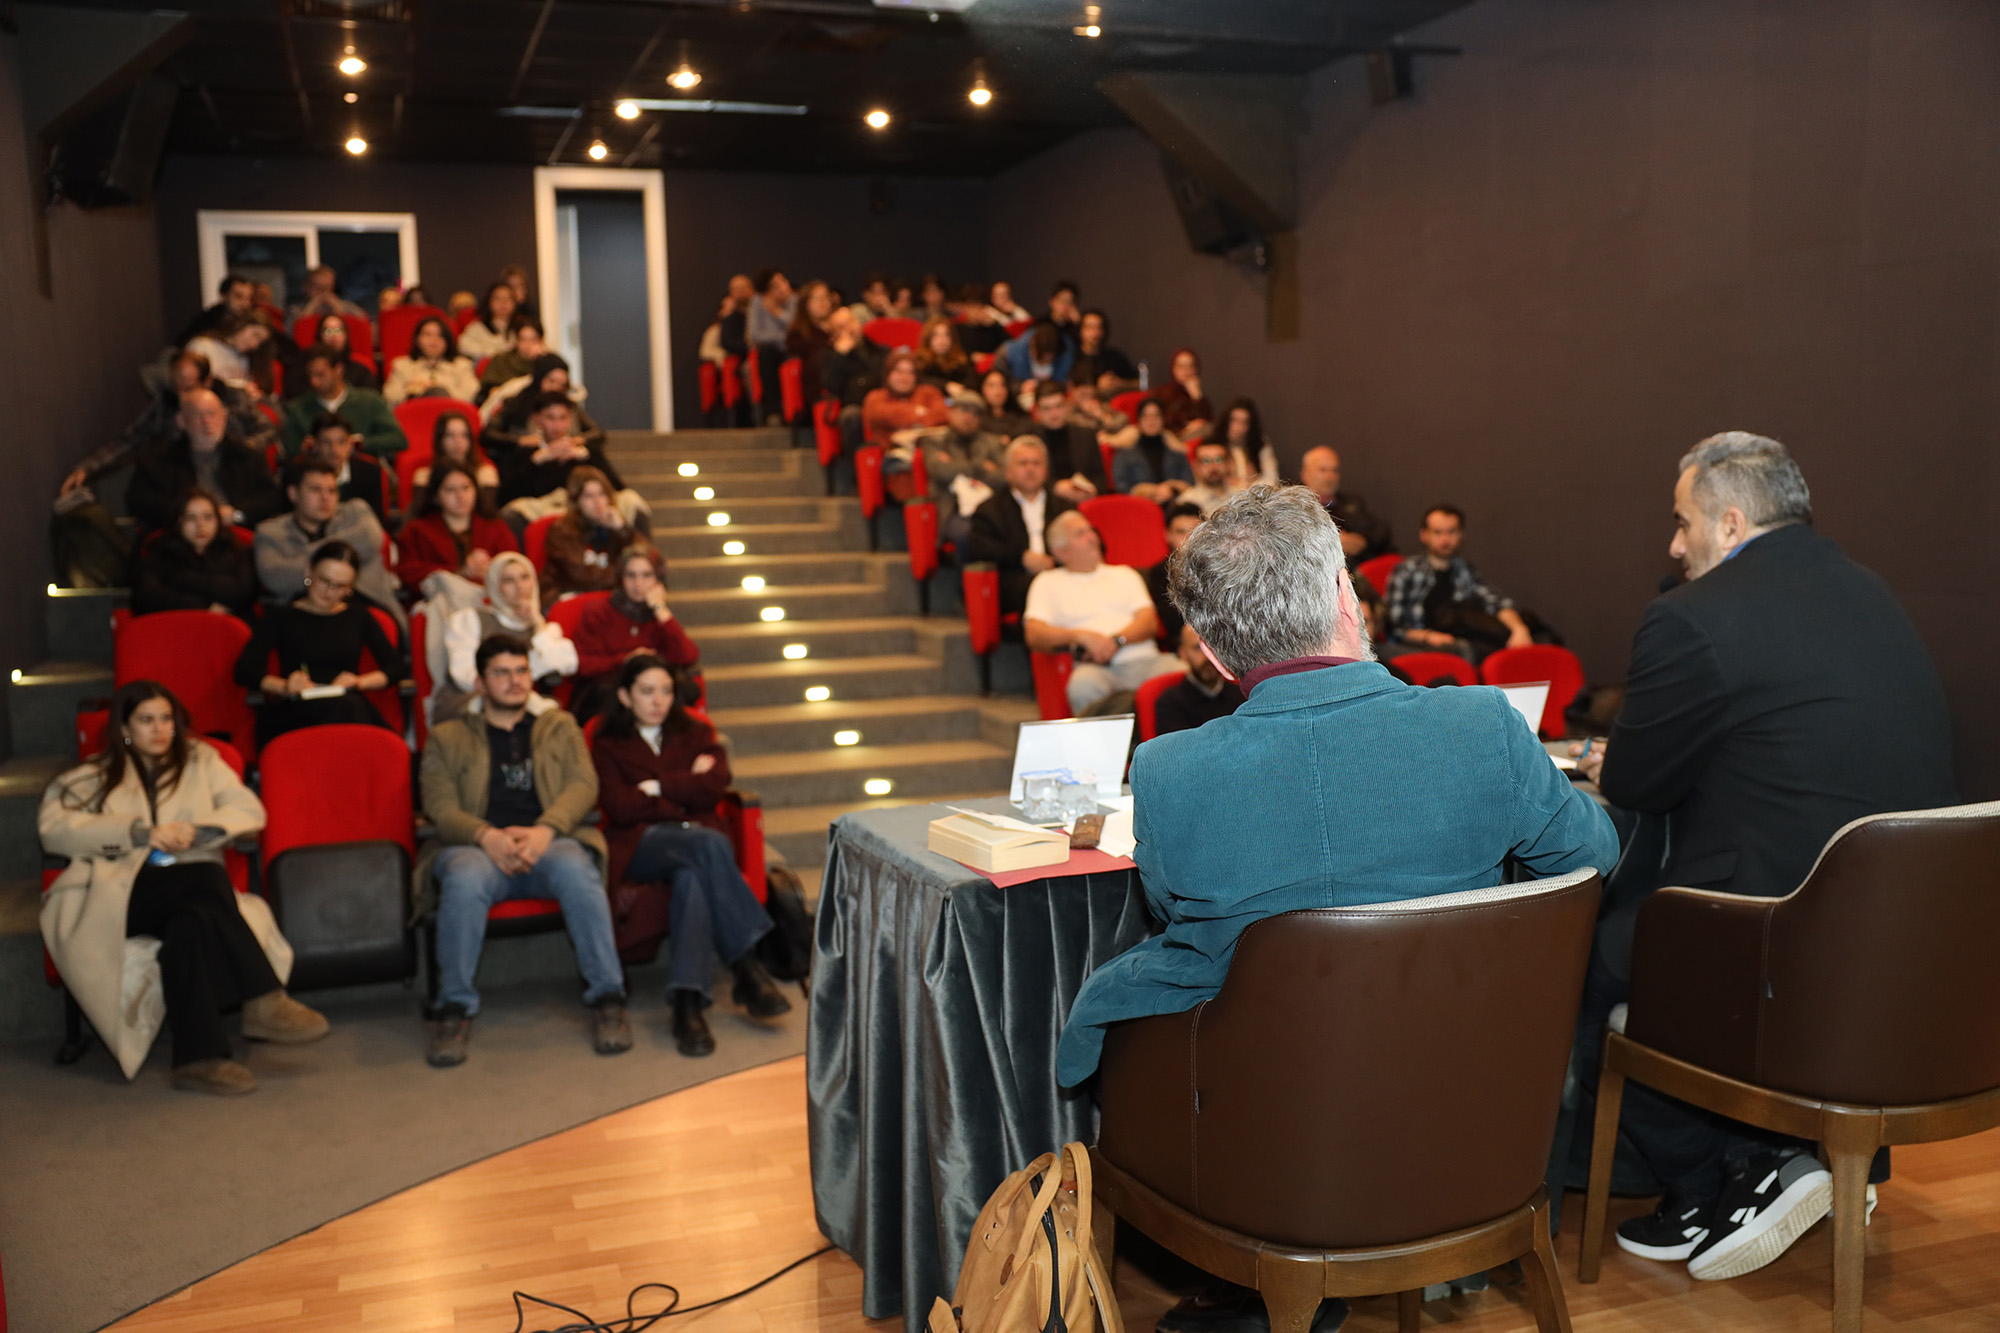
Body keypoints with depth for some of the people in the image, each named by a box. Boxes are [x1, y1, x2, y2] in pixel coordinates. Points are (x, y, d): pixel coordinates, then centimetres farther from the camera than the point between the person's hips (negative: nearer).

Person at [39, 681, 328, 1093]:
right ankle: (265, 999, -40)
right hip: (116, 890, -2)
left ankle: (199, 1058, -42)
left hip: (187, 890, 3)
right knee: (207, 879, -35)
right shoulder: (93, 777, 22)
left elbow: (250, 809, 13)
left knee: (191, 924, -37)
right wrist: (140, 832, -9)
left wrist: (196, 831, -7)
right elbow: (52, 828, 3)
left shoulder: (201, 761, 27)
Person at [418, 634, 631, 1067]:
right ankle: (454, 1011, -25)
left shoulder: (560, 726, 24)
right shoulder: (447, 737, 21)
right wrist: (488, 837, -16)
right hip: (477, 845, 0)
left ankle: (607, 999, -29)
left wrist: (545, 829, -13)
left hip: (549, 841, 0)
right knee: (464, 880, -38)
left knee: (576, 870, -36)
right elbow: (439, 806, 6)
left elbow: (583, 785, 8)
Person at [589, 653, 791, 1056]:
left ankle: (687, 1004, -46)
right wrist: (686, 787, 1)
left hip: (697, 839, 2)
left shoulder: (695, 733, 23)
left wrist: (656, 787, 0)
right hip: (640, 845, -2)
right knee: (709, 844, -36)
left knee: (692, 877, -37)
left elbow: (715, 785, 1)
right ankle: (749, 970, -39)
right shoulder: (608, 746, 17)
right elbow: (620, 808, -2)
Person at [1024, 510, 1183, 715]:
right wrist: (1082, 636, -10)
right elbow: (1034, 634, 4)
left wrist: (1116, 641, -7)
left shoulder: (1124, 574, 28)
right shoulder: (1048, 582, 20)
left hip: (1143, 659, 3)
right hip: (1095, 667, -2)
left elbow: (1149, 622, 14)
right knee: (1083, 685, -40)